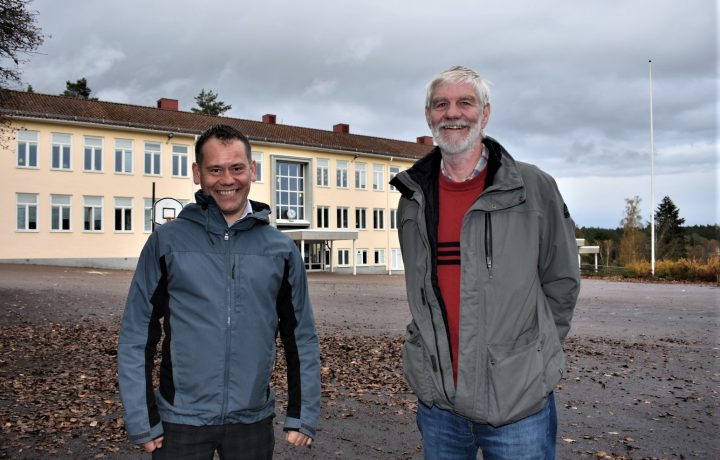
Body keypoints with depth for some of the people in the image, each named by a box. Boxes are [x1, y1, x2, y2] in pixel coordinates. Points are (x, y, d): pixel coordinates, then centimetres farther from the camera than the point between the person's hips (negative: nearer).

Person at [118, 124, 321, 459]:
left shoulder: (281, 249, 1)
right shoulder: (167, 241, -3)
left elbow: (302, 339, 5)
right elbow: (136, 337, -2)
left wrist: (303, 416, 3)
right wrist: (142, 421, -5)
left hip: (253, 422, 2)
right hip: (180, 421, -1)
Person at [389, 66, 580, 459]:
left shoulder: (534, 188, -5)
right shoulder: (413, 200, 5)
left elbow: (561, 283, 1)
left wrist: (529, 359, 2)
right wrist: (437, 351, 10)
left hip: (519, 402, -3)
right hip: (437, 402, 3)